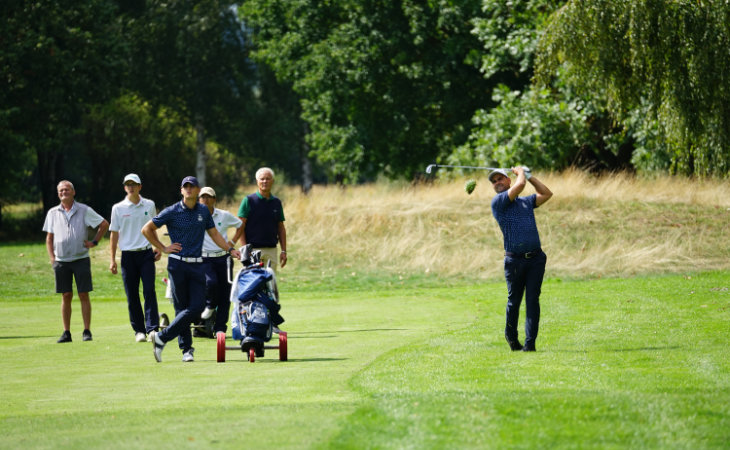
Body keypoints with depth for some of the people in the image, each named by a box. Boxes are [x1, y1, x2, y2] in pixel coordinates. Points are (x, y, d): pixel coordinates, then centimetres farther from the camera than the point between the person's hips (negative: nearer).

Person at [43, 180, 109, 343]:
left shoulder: (84, 211, 2)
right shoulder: (53, 213, 9)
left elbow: (104, 224, 10)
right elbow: (49, 238, 14)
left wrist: (94, 242, 2)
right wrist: (52, 259, 3)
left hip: (81, 259, -2)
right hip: (61, 261, 2)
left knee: (84, 295, -4)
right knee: (66, 296, 2)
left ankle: (87, 331, 0)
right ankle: (66, 333, 6)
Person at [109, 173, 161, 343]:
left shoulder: (149, 205, 7)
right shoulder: (118, 208, 3)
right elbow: (114, 233, 6)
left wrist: (159, 247, 9)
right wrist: (112, 259, 2)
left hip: (146, 253, 0)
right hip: (128, 254, 0)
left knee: (149, 291, -10)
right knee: (132, 295, 1)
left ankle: (152, 329, -12)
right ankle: (139, 330, 9)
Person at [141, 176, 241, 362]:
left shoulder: (204, 211, 11)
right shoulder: (172, 212, -1)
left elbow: (214, 233, 21)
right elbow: (147, 229, 5)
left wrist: (230, 249, 9)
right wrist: (163, 248, 0)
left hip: (197, 265, 3)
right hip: (178, 264, -3)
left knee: (197, 306, -9)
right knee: (182, 308, -2)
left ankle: (162, 337, -3)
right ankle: (186, 349, 6)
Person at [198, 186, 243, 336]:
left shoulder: (224, 216, 6)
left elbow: (240, 225, 20)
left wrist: (232, 242, 9)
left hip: (223, 258, 2)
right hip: (204, 258, -2)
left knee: (225, 293, -1)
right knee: (211, 282, -28)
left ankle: (220, 328, 9)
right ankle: (209, 305, 7)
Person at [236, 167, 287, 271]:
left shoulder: (277, 202, 14)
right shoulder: (249, 200, 0)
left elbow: (281, 228, 17)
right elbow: (240, 227, -3)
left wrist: (284, 251, 10)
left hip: (271, 250, 4)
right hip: (253, 250, -4)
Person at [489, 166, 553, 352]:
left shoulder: (526, 201, 19)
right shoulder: (498, 202, -1)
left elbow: (546, 194, 24)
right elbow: (520, 185, -11)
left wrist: (529, 176, 23)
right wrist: (520, 173, 9)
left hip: (535, 258, 3)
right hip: (514, 260, -3)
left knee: (532, 300, -5)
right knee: (514, 300, 8)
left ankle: (530, 342, -7)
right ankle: (511, 335, 31)